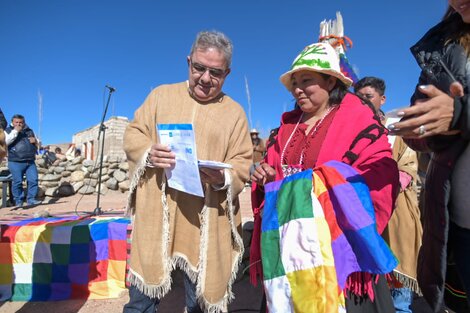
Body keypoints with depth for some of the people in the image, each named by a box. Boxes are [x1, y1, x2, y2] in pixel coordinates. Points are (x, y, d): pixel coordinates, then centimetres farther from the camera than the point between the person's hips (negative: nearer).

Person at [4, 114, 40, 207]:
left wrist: (35, 141, 1)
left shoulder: (30, 131, 18)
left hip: (30, 162, 4)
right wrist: (15, 131, -14)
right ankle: (18, 201, 8)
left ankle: (31, 199, 4)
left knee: (33, 180, -4)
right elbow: (5, 142, -13)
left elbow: (37, 144, 25)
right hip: (16, 162, -3)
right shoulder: (8, 130, 7)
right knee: (17, 182, -2)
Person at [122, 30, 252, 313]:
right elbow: (132, 135, 9)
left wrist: (222, 178, -20)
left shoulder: (235, 112, 5)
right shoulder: (161, 95, 9)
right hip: (156, 214, 1)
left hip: (207, 221, 0)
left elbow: (242, 165, 2)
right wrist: (148, 152, -13)